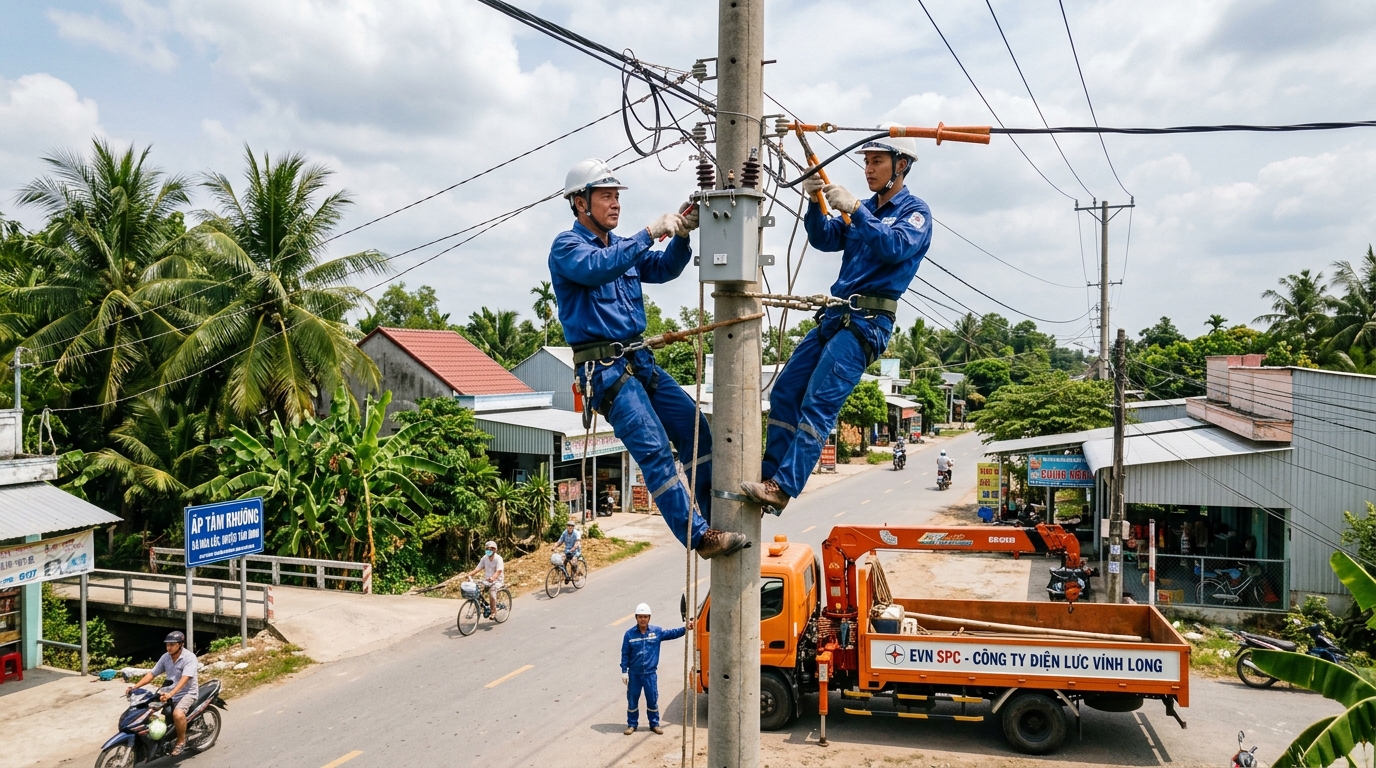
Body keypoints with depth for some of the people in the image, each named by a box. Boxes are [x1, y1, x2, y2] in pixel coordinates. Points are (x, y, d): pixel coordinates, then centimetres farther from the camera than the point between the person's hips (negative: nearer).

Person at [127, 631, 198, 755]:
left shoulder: (189, 657, -19)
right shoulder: (165, 657, 3)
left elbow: (184, 679, -30)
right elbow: (152, 674, 6)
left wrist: (171, 694, -44)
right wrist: (135, 687, -8)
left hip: (187, 692, -8)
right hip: (168, 692, 8)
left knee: (178, 714, -34)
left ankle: (181, 741, -9)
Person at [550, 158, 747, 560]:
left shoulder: (622, 245, 19)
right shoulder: (566, 246, -3)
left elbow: (663, 268, 7)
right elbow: (598, 268, -24)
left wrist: (681, 234, -10)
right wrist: (650, 233, -25)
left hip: (639, 359, 8)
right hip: (603, 367, -8)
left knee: (695, 426, 1)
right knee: (654, 448, -15)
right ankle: (699, 536, -14)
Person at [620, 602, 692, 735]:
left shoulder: (657, 631, -2)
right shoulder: (629, 634, -6)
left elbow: (672, 633, -6)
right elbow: (625, 654, -2)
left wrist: (685, 629, -21)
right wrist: (624, 671, -4)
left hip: (650, 674, 1)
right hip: (634, 674, -1)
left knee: (653, 700, 9)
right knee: (632, 700, 9)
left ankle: (654, 724, 25)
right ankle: (632, 724, 25)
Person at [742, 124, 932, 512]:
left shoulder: (914, 211, 2)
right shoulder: (866, 210, 24)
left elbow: (896, 247, -17)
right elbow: (823, 238, 12)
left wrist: (854, 209, -23)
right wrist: (815, 202, -5)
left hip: (868, 321, -8)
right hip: (835, 315, 8)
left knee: (818, 403, -17)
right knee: (784, 392, 3)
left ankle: (783, 487, -19)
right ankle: (768, 475, 8)